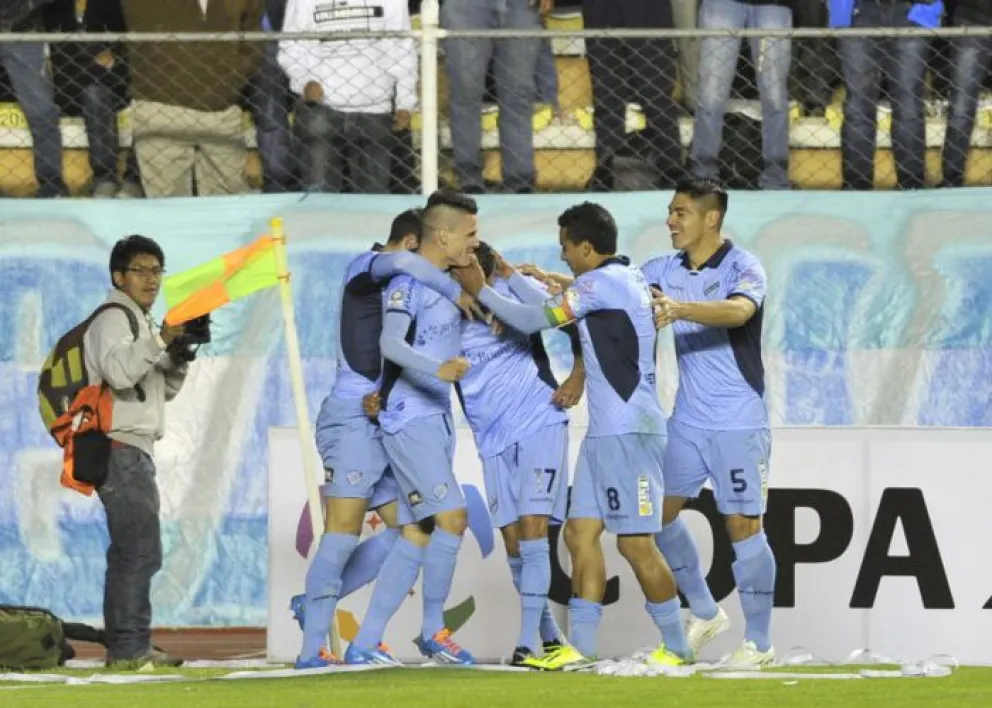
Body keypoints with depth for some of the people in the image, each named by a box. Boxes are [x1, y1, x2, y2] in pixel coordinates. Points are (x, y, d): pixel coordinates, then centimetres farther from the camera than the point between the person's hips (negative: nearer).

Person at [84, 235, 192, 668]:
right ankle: (128, 648, -19)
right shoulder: (114, 318, -7)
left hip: (134, 451, 11)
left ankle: (126, 648, 14)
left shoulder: (137, 322, 24)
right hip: (120, 448, -11)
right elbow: (119, 371, -25)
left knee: (132, 553, 11)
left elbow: (163, 390, 22)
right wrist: (161, 339, -32)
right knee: (140, 551, -16)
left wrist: (178, 357, 4)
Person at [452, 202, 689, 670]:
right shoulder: (625, 279, 16)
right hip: (606, 433, 10)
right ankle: (581, 646, 4)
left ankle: (676, 646, -1)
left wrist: (481, 290, 3)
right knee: (581, 531, 6)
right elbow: (555, 312, 25)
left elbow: (534, 321, -9)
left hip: (629, 433, -10)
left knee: (635, 542, -8)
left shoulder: (603, 283, -13)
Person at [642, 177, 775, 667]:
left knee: (742, 526, -6)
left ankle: (758, 642, 3)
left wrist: (681, 308, -50)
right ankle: (704, 613, 25)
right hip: (688, 420, 7)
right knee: (658, 511, 8)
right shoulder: (665, 271, 7)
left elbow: (739, 311, -33)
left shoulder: (743, 267, -13)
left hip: (738, 422, -7)